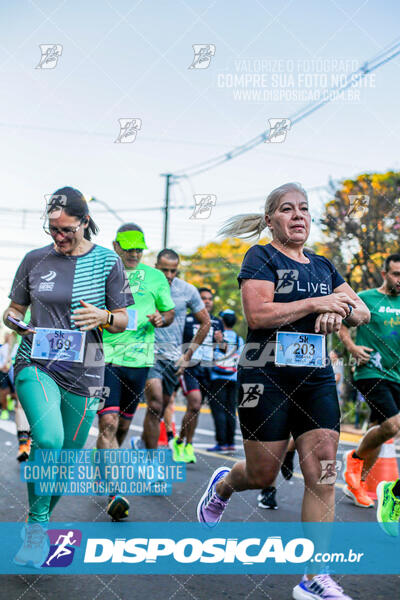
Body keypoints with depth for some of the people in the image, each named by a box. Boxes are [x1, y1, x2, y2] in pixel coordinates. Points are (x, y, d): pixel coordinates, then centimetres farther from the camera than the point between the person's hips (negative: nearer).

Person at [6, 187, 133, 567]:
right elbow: (13, 309, 15)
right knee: (48, 438, -25)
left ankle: (39, 521, 32)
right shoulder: (35, 260, 5)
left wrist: (103, 317, -16)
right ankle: (37, 527, -9)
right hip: (36, 364, -1)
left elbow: (123, 321, 6)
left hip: (83, 372, 1)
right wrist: (16, 322, -8)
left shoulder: (107, 262, 2)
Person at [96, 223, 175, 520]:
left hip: (138, 359, 3)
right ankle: (115, 492, -17)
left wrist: (161, 319, -5)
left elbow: (170, 312, 18)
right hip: (105, 356, -3)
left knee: (123, 425, 12)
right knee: (108, 423, -15)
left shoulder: (155, 277, 10)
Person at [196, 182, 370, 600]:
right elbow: (257, 314, -17)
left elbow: (363, 313, 13)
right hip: (266, 377, -5)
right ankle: (222, 484, 40)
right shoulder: (261, 258, -2)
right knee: (262, 476, 3)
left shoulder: (322, 266, 16)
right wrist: (315, 303, -16)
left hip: (317, 379, 5)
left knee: (322, 475, -4)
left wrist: (342, 309, -9)